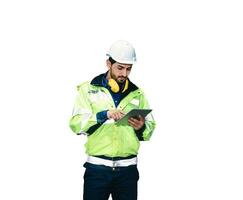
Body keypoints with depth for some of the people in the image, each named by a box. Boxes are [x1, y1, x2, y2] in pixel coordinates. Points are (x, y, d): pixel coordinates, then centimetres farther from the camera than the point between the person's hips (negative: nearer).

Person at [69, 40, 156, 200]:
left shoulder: (137, 94, 11)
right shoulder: (88, 89, 4)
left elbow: (150, 128, 12)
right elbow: (76, 124, -7)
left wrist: (141, 127, -10)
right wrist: (104, 115, -20)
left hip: (128, 169, 2)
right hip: (97, 168, -2)